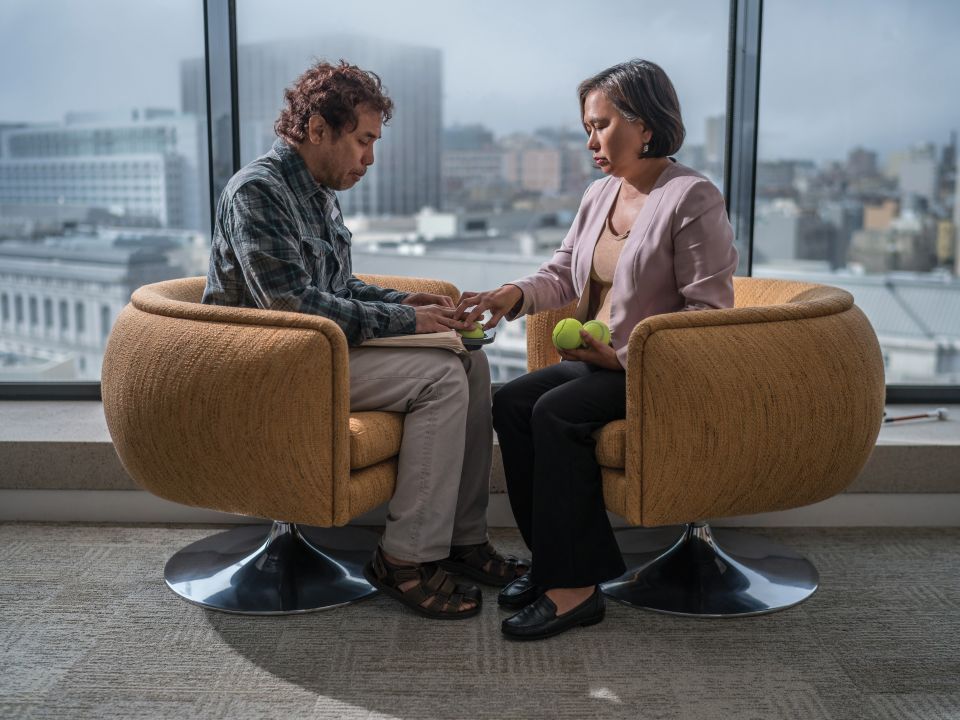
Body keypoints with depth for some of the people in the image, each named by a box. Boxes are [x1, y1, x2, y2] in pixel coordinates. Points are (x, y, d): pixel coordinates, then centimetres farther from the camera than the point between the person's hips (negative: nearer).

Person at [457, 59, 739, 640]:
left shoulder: (694, 199, -11)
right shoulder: (600, 195, 14)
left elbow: (708, 309, -16)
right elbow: (562, 273, 18)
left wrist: (626, 354, -21)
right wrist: (514, 295, -4)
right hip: (596, 360, 8)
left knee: (556, 414, -27)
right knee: (509, 404, -12)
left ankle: (573, 586, -17)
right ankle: (565, 562, -5)